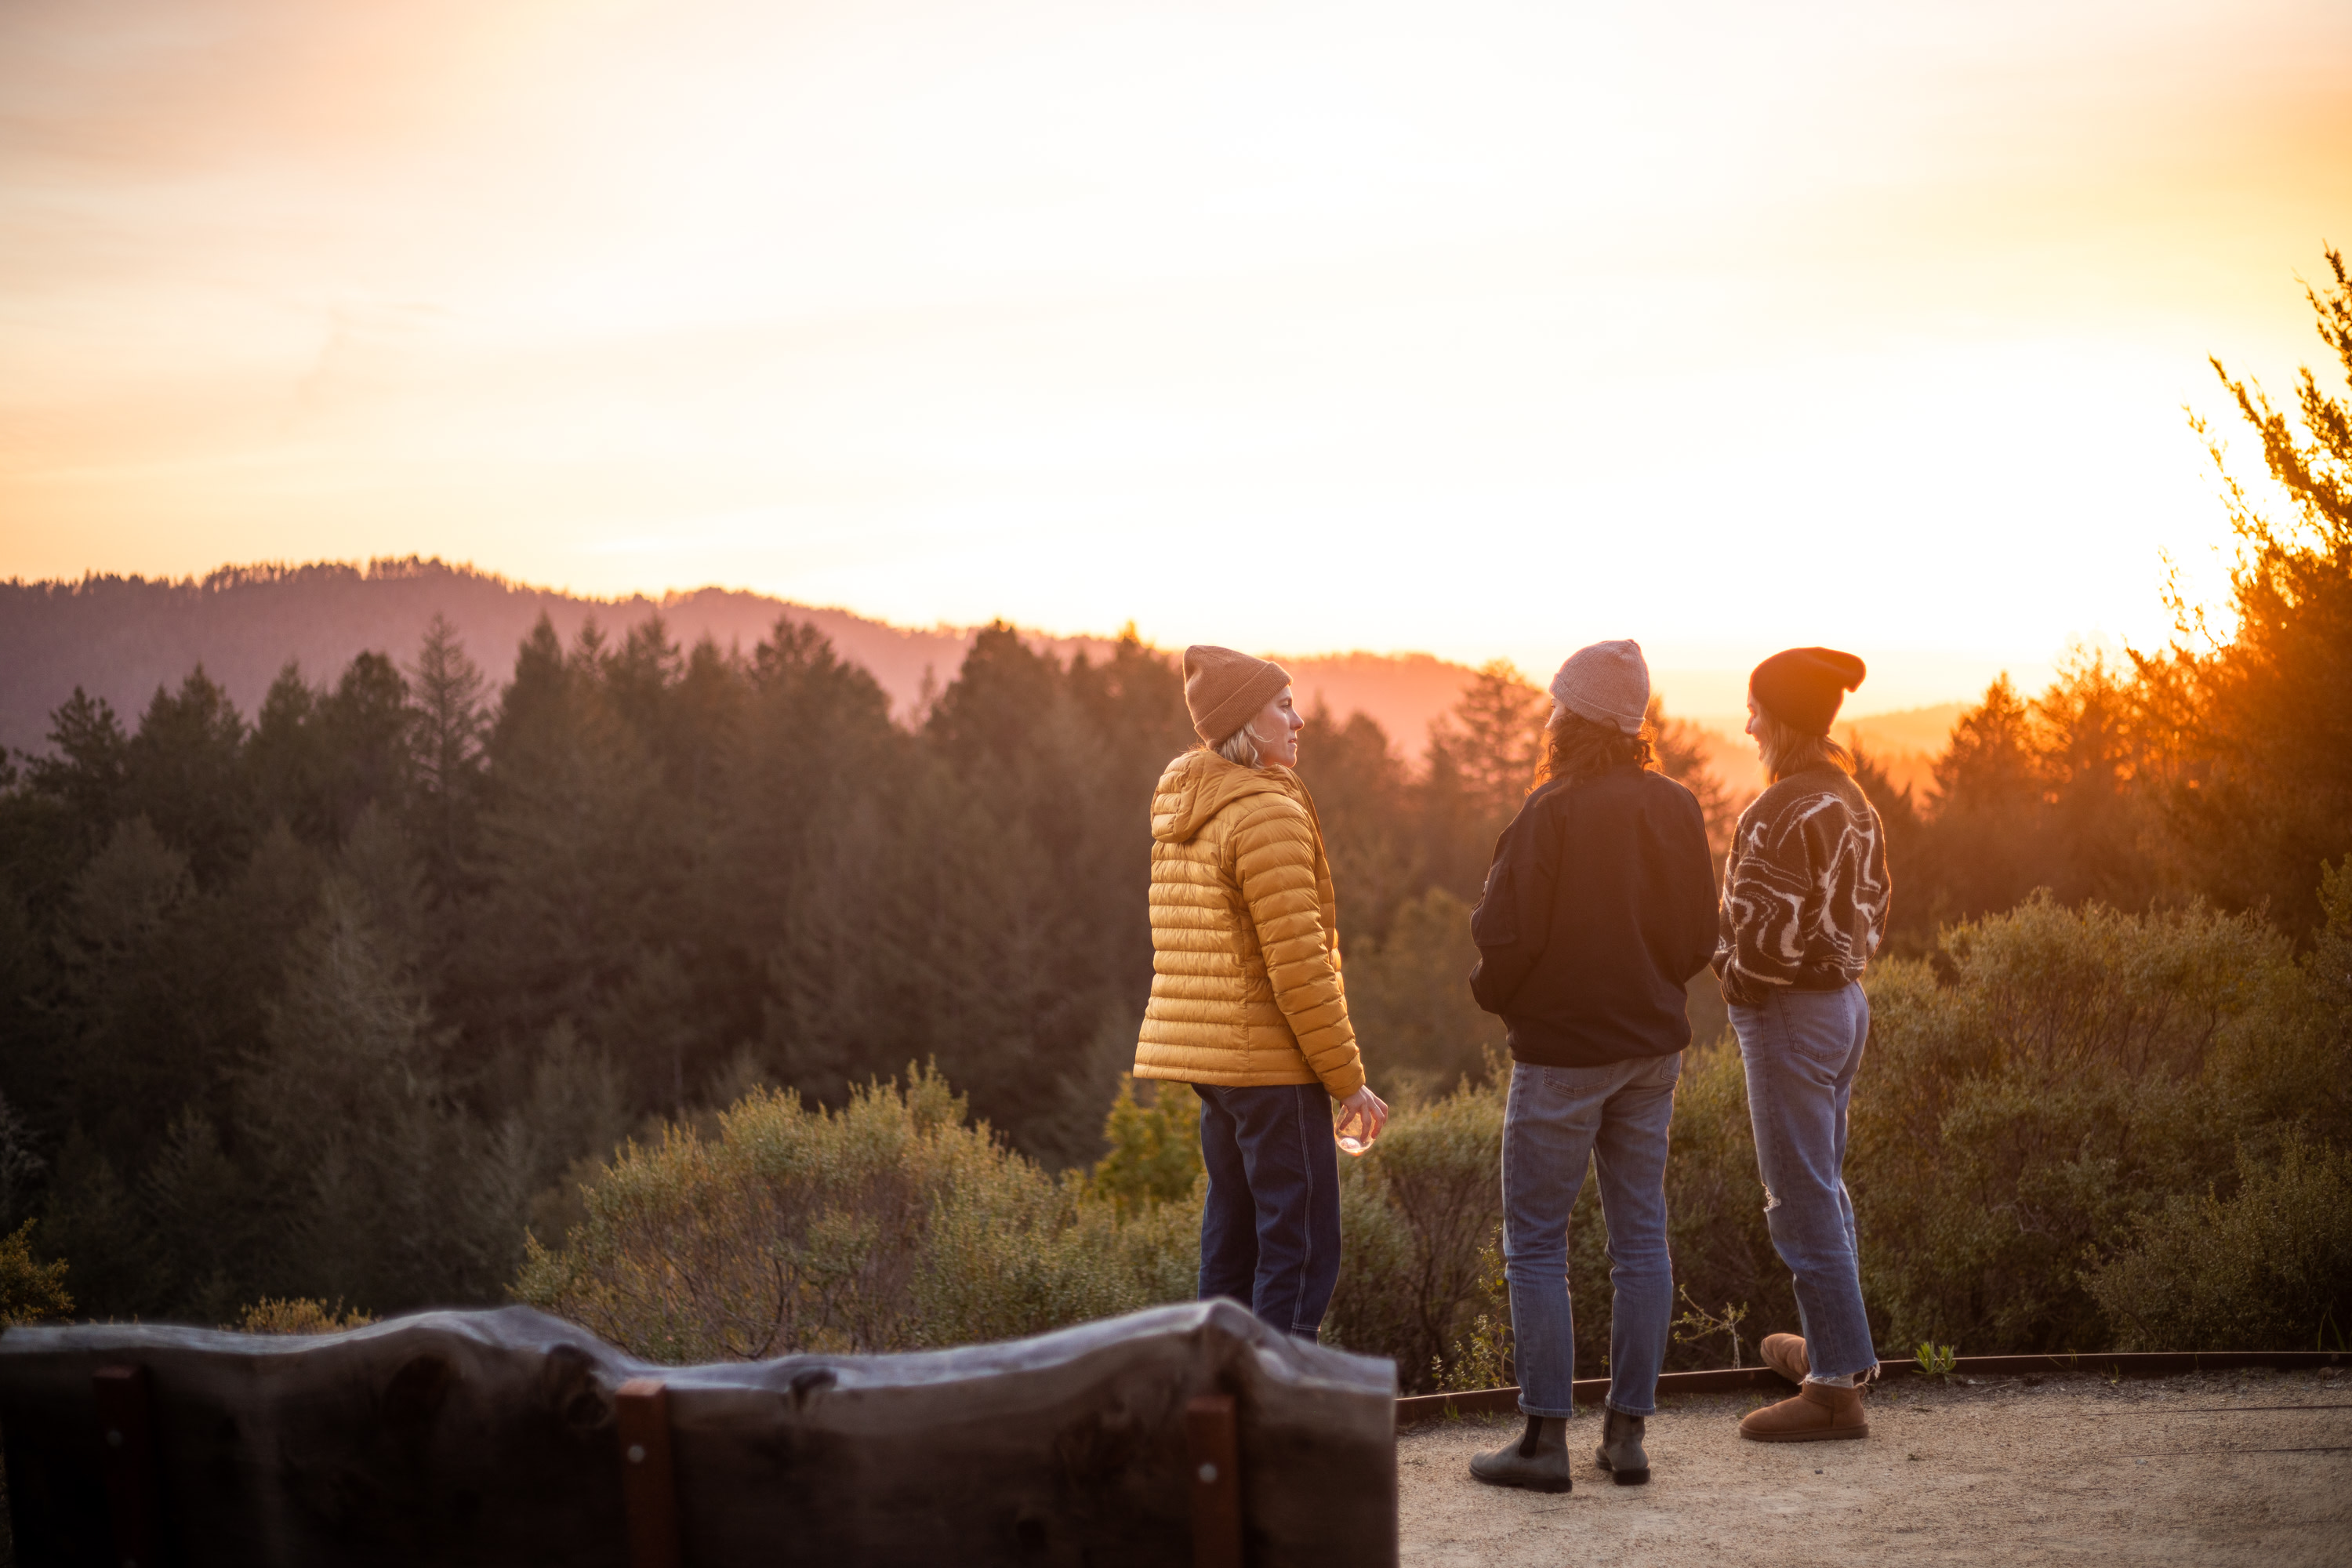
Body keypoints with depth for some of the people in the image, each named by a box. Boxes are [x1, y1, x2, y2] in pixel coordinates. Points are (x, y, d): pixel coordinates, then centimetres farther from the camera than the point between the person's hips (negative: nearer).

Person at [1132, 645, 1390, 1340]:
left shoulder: (1182, 814, 13)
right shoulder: (1268, 815, -16)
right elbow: (1298, 964, -19)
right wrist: (1349, 1079, -12)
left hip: (1208, 1055, 9)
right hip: (1270, 1062, -9)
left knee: (1233, 1236, 14)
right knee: (1302, 1245, -5)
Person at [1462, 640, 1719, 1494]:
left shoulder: (1553, 812, -16)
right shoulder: (1677, 807, 3)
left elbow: (1505, 933, -15)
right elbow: (1700, 932, 8)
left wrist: (1493, 993, 4)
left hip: (1561, 1046, -6)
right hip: (1652, 1043, 6)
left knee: (1536, 1242, 1)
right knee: (1640, 1237, 9)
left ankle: (1546, 1437, 0)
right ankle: (1628, 1430, 13)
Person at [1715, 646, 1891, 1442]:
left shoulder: (1784, 812, -20)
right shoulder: (1852, 801, 9)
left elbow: (1773, 934, -24)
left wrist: (1728, 963, -5)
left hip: (1789, 1013, -10)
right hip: (1844, 997, 10)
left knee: (1802, 1199, -4)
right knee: (1823, 1185, 22)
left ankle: (1835, 1386, -1)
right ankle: (1832, 1345, 35)